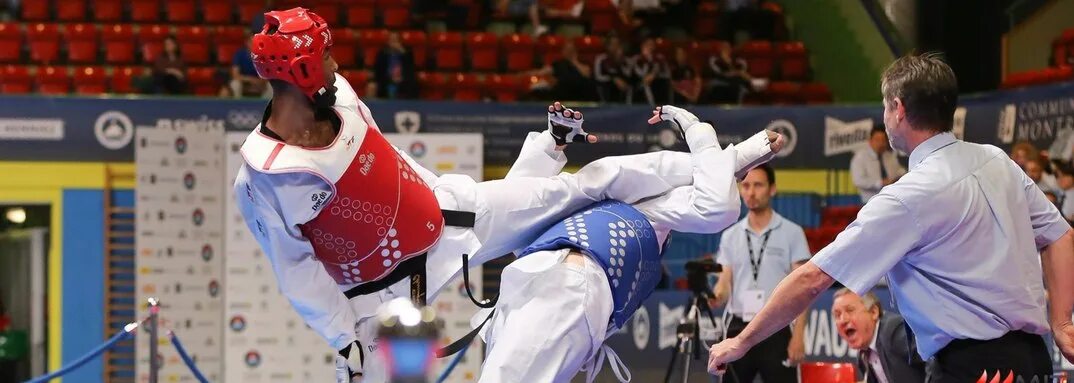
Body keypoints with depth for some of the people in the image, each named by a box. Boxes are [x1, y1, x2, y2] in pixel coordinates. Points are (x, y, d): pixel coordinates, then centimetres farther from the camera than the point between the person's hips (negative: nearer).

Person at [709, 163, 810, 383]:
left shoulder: (791, 233, -1)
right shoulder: (730, 236, 10)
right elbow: (725, 284, 6)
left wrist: (798, 336, -11)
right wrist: (715, 297, -19)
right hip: (738, 330, 4)